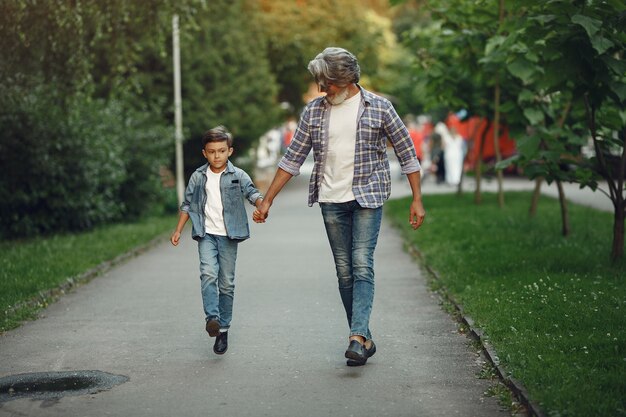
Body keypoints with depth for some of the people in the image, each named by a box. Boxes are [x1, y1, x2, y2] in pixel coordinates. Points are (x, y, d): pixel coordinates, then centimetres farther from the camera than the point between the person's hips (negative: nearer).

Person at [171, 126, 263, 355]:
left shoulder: (238, 176, -1)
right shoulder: (198, 177, 5)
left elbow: (252, 192, -15)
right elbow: (187, 204, 13)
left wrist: (262, 205, -37)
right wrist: (178, 231, 10)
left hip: (228, 235, -1)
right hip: (206, 234, 1)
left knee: (227, 283, 4)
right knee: (208, 274, -21)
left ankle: (223, 328, 13)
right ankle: (212, 318, -29)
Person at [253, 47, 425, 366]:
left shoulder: (379, 107, -2)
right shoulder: (314, 111, 5)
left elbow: (406, 153, 2)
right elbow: (292, 159, 9)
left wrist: (417, 200, -2)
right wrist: (267, 200, 6)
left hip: (367, 197, -3)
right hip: (331, 201, 4)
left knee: (362, 265, -16)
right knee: (344, 272, 4)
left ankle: (358, 337, -23)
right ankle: (365, 340, 12)